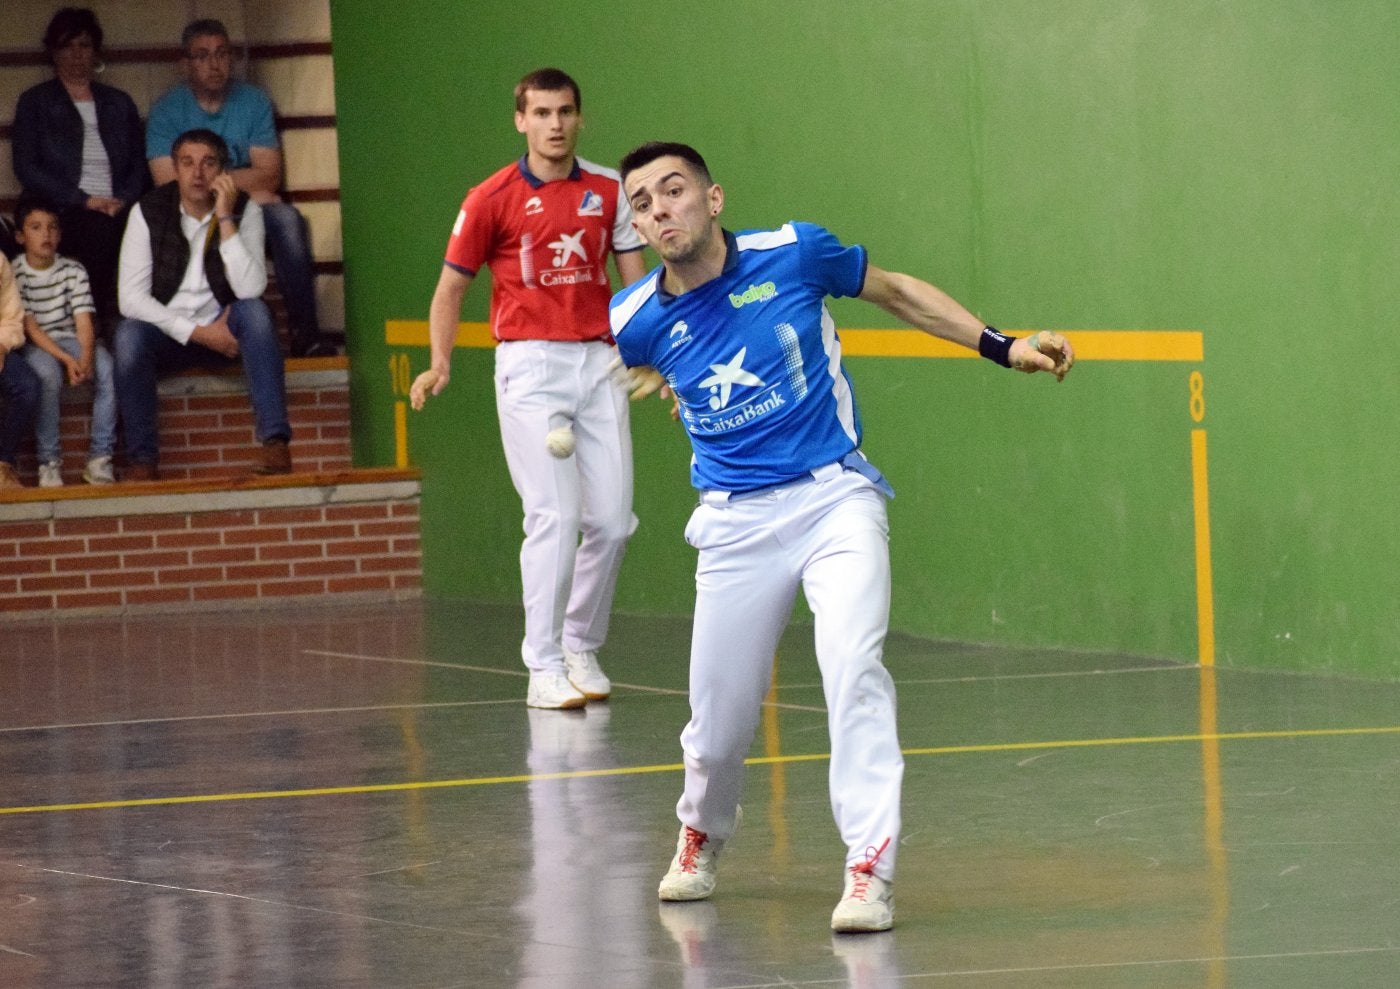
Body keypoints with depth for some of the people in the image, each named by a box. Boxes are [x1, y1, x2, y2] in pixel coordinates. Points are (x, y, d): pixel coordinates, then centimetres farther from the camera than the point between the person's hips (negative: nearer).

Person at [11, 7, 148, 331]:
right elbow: (26, 168, 0)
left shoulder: (119, 104, 24)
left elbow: (139, 165, 18)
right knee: (98, 229, -37)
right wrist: (84, 200, -10)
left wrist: (122, 201, -5)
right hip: (61, 215, -3)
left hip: (116, 211, 3)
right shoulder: (35, 103, 13)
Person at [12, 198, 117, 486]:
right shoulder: (15, 273, -6)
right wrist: (66, 360, -23)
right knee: (48, 374, -37)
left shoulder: (73, 271, 3)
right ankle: (49, 461, -27)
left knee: (108, 369, -27)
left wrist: (86, 357, -26)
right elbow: (30, 326, -12)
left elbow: (84, 322, -6)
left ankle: (100, 457, -21)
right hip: (36, 346, -3)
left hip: (71, 340, 3)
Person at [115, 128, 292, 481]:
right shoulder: (149, 212, -6)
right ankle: (142, 460, -28)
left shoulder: (244, 210, -6)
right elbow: (131, 298, -12)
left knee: (254, 311, -31)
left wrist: (225, 219, -24)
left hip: (222, 331, 0)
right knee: (129, 333, -32)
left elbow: (250, 289, -21)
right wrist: (198, 333, -19)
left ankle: (275, 442, -37)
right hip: (167, 334, 0)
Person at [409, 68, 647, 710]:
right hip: (530, 367, -4)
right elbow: (451, 286, 3)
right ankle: (544, 670, -8)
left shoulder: (608, 191, 8)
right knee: (554, 517, -12)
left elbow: (637, 282, 12)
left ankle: (581, 648, 22)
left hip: (599, 363, 4)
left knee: (611, 521, 2)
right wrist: (440, 363, -10)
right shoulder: (492, 199, -1)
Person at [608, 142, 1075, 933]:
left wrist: (1003, 347, 8)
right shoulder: (638, 324, -4)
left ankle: (870, 869, -23)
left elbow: (896, 292, 10)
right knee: (719, 719, 3)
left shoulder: (793, 253, -7)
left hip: (836, 496, -2)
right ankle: (702, 838, 37)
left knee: (854, 666, -24)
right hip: (736, 523, 2)